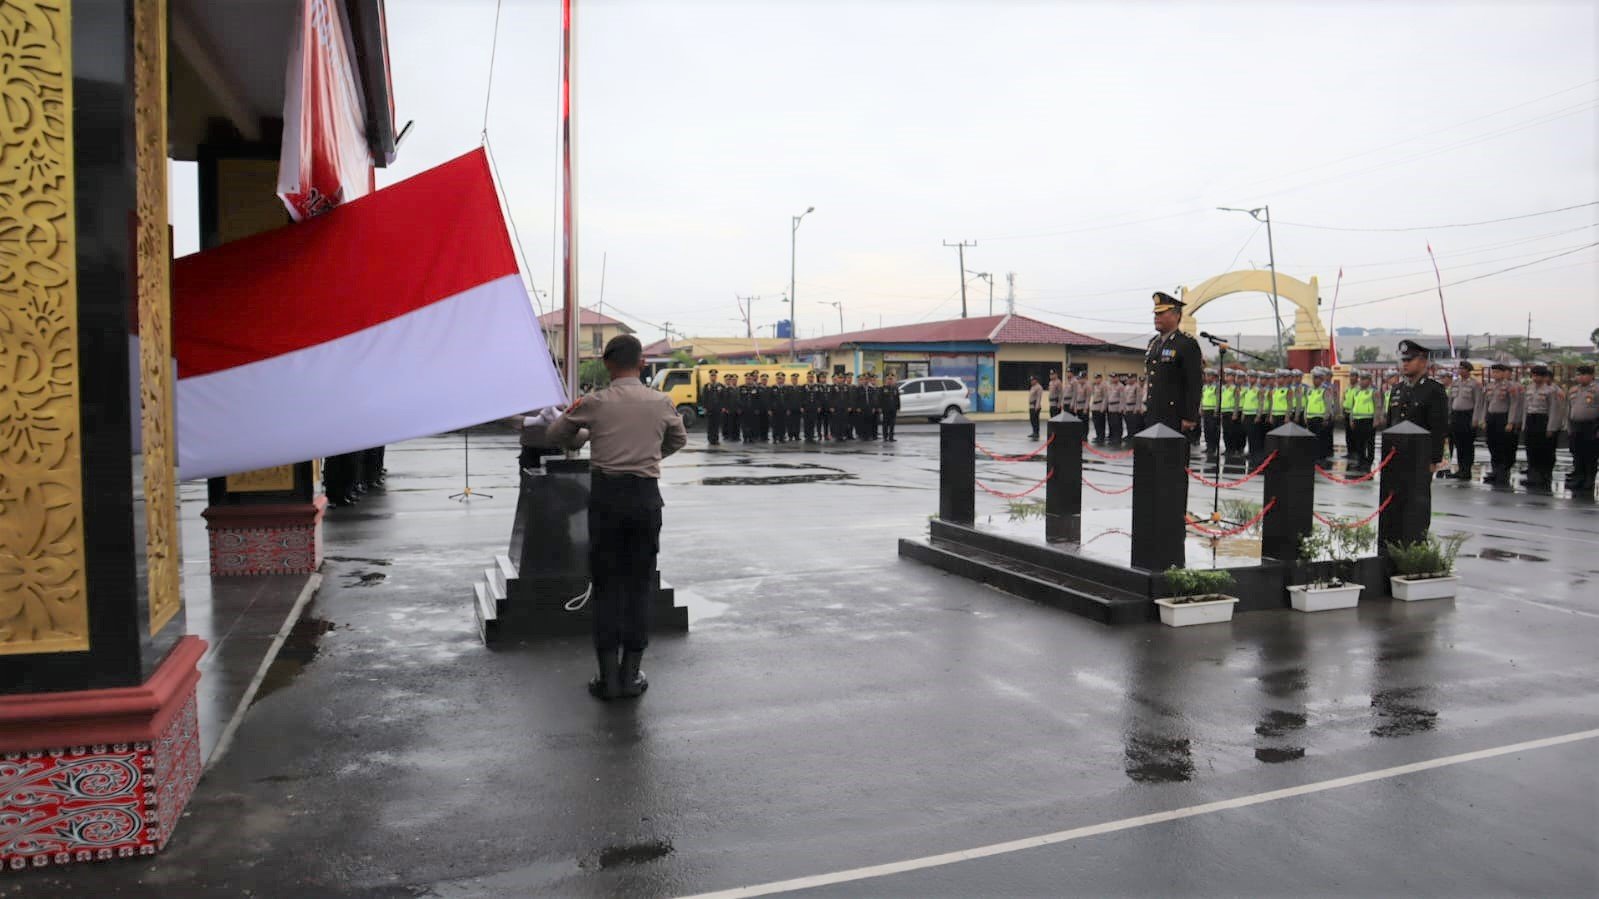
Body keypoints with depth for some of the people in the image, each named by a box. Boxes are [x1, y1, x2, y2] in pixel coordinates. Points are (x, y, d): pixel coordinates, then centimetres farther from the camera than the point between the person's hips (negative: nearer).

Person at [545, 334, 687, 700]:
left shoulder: (595, 403, -3)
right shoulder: (661, 403, 2)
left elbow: (556, 434, 11)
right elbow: (679, 439, 21)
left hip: (606, 494, -1)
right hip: (646, 494, 1)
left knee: (606, 584, 8)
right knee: (640, 584, 9)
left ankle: (609, 676, 9)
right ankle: (631, 676, 12)